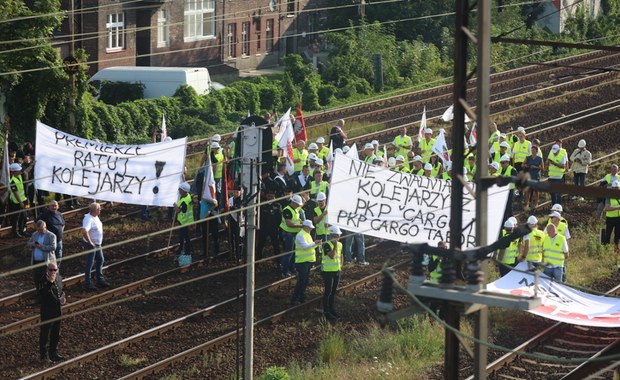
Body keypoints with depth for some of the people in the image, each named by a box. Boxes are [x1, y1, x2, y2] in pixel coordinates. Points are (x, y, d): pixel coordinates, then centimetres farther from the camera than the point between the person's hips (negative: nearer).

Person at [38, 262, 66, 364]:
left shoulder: (59, 278, 5)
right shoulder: (44, 280, -19)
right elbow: (40, 294, -30)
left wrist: (63, 297, 2)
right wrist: (49, 283, -38)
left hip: (57, 310, 8)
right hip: (47, 311, -8)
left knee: (56, 333, 18)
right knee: (45, 333, 2)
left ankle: (54, 353, 32)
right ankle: (44, 356, 10)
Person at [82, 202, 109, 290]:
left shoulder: (96, 217, 6)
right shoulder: (88, 219, -25)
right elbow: (84, 231, -38)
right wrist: (90, 242, -27)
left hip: (97, 244, 10)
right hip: (91, 245, -10)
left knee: (100, 260, 18)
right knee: (89, 263, 1)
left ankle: (100, 280, 32)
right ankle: (88, 283, 11)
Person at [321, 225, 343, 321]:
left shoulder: (340, 245, 7)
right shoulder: (327, 244, -16)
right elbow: (332, 256, -26)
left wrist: (341, 265, 14)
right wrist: (335, 245, -26)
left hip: (337, 271, 7)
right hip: (328, 271, -7)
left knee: (334, 291, 15)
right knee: (328, 291, -4)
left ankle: (331, 309, 27)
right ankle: (326, 312, 2)